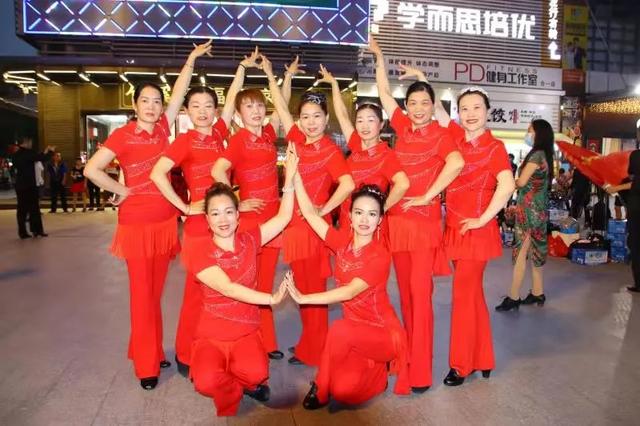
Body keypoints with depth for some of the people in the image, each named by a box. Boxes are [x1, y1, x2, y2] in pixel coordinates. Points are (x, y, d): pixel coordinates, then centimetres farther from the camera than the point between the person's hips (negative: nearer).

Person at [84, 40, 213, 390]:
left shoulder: (163, 128, 5)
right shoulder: (122, 135, -7)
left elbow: (179, 92, 6)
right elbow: (91, 169, -13)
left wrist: (191, 59, 5)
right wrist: (120, 191, -7)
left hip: (165, 222, 5)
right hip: (137, 224, -4)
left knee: (156, 292, 14)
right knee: (142, 293, 2)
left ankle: (153, 351, 29)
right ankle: (146, 364, 12)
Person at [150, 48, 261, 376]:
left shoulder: (218, 134, 8)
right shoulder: (185, 141, -6)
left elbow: (231, 100, 17)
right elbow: (157, 174, -17)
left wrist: (243, 67, 17)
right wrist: (184, 207, -16)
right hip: (200, 225, -5)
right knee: (197, 291, 2)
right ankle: (185, 356, 17)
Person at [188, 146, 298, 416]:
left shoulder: (249, 241, -1)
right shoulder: (201, 253, -12)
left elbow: (283, 217, -6)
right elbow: (228, 288, -21)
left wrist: (289, 177, -15)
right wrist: (271, 298, -24)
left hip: (246, 332, 2)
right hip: (210, 335, -1)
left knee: (257, 373, -28)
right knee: (206, 382, -29)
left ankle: (250, 380, 10)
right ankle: (231, 395, 7)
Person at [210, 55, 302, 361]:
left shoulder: (268, 134, 9)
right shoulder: (238, 140, -9)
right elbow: (217, 171, -21)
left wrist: (288, 75, 24)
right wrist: (237, 204, -15)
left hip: (272, 216, 6)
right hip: (249, 218, -6)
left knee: (266, 284, 13)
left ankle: (267, 342, 24)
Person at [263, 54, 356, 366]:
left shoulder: (330, 150, -11)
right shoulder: (297, 140, 6)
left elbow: (348, 184, -24)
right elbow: (281, 108, 16)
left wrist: (323, 211, -18)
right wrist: (269, 74, 20)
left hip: (313, 226, -7)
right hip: (294, 225, 7)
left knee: (313, 290, 4)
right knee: (302, 288, 15)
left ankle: (312, 351, 17)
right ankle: (309, 343, 30)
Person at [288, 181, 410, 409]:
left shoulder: (380, 255, -19)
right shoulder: (343, 242, -3)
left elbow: (350, 292, -29)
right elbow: (310, 213, -6)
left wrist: (304, 298, -32)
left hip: (384, 332, -5)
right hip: (356, 331, 5)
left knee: (339, 329, -33)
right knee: (344, 391, -16)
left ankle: (321, 389, -8)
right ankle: (373, 368, 16)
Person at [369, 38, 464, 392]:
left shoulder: (440, 134, -8)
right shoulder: (403, 127, 8)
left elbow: (456, 163, -28)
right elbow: (384, 94, 18)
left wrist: (427, 196, -22)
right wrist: (379, 58, 16)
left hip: (425, 223, -6)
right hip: (397, 220, 6)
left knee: (420, 293, -5)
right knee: (405, 291, 14)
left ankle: (421, 370, 3)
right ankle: (409, 353, 29)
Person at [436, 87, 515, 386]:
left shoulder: (494, 147, -10)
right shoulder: (457, 137, 6)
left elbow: (507, 186, -26)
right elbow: (436, 109, 16)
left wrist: (482, 219, -22)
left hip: (476, 231, -7)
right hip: (455, 228, 7)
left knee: (463, 296, 1)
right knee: (472, 294, 16)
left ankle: (461, 364, 17)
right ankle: (482, 359, 32)